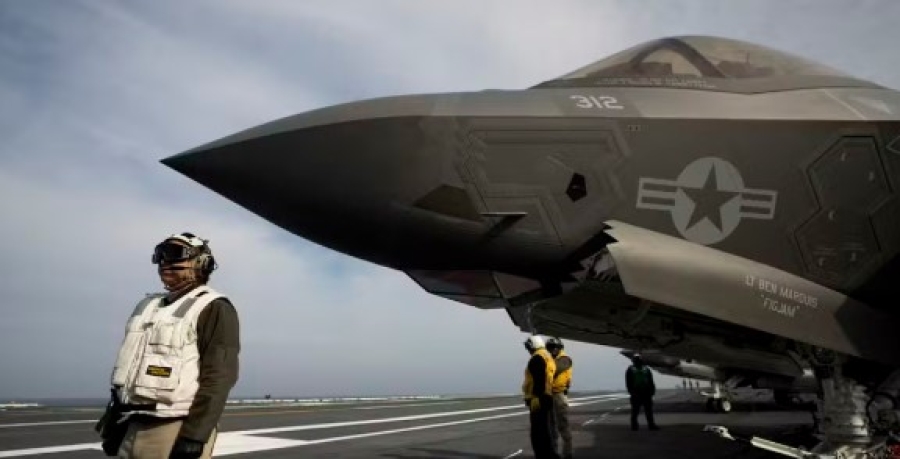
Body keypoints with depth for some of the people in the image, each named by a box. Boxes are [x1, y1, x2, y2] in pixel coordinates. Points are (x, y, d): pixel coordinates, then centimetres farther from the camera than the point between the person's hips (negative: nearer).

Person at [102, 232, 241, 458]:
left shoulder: (213, 308, -7)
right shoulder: (149, 306, 18)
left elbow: (218, 377, -16)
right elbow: (131, 370, 21)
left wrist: (194, 435, -22)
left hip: (177, 431, -8)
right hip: (135, 430, 8)